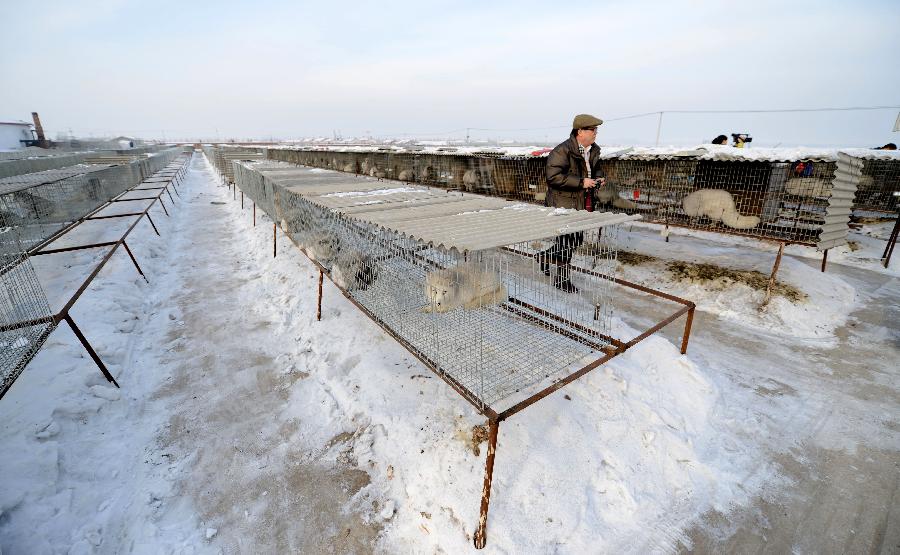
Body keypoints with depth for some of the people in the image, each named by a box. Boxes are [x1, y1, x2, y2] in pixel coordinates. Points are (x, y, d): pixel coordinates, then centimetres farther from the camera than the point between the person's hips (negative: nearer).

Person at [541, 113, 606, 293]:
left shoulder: (594, 150, 10)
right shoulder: (562, 151, -18)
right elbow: (553, 177, -25)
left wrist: (599, 177, 5)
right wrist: (581, 182, -25)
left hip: (581, 202, 9)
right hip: (563, 202, -9)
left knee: (577, 239, 15)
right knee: (568, 241, -3)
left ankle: (544, 256, 35)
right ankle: (562, 279, 14)